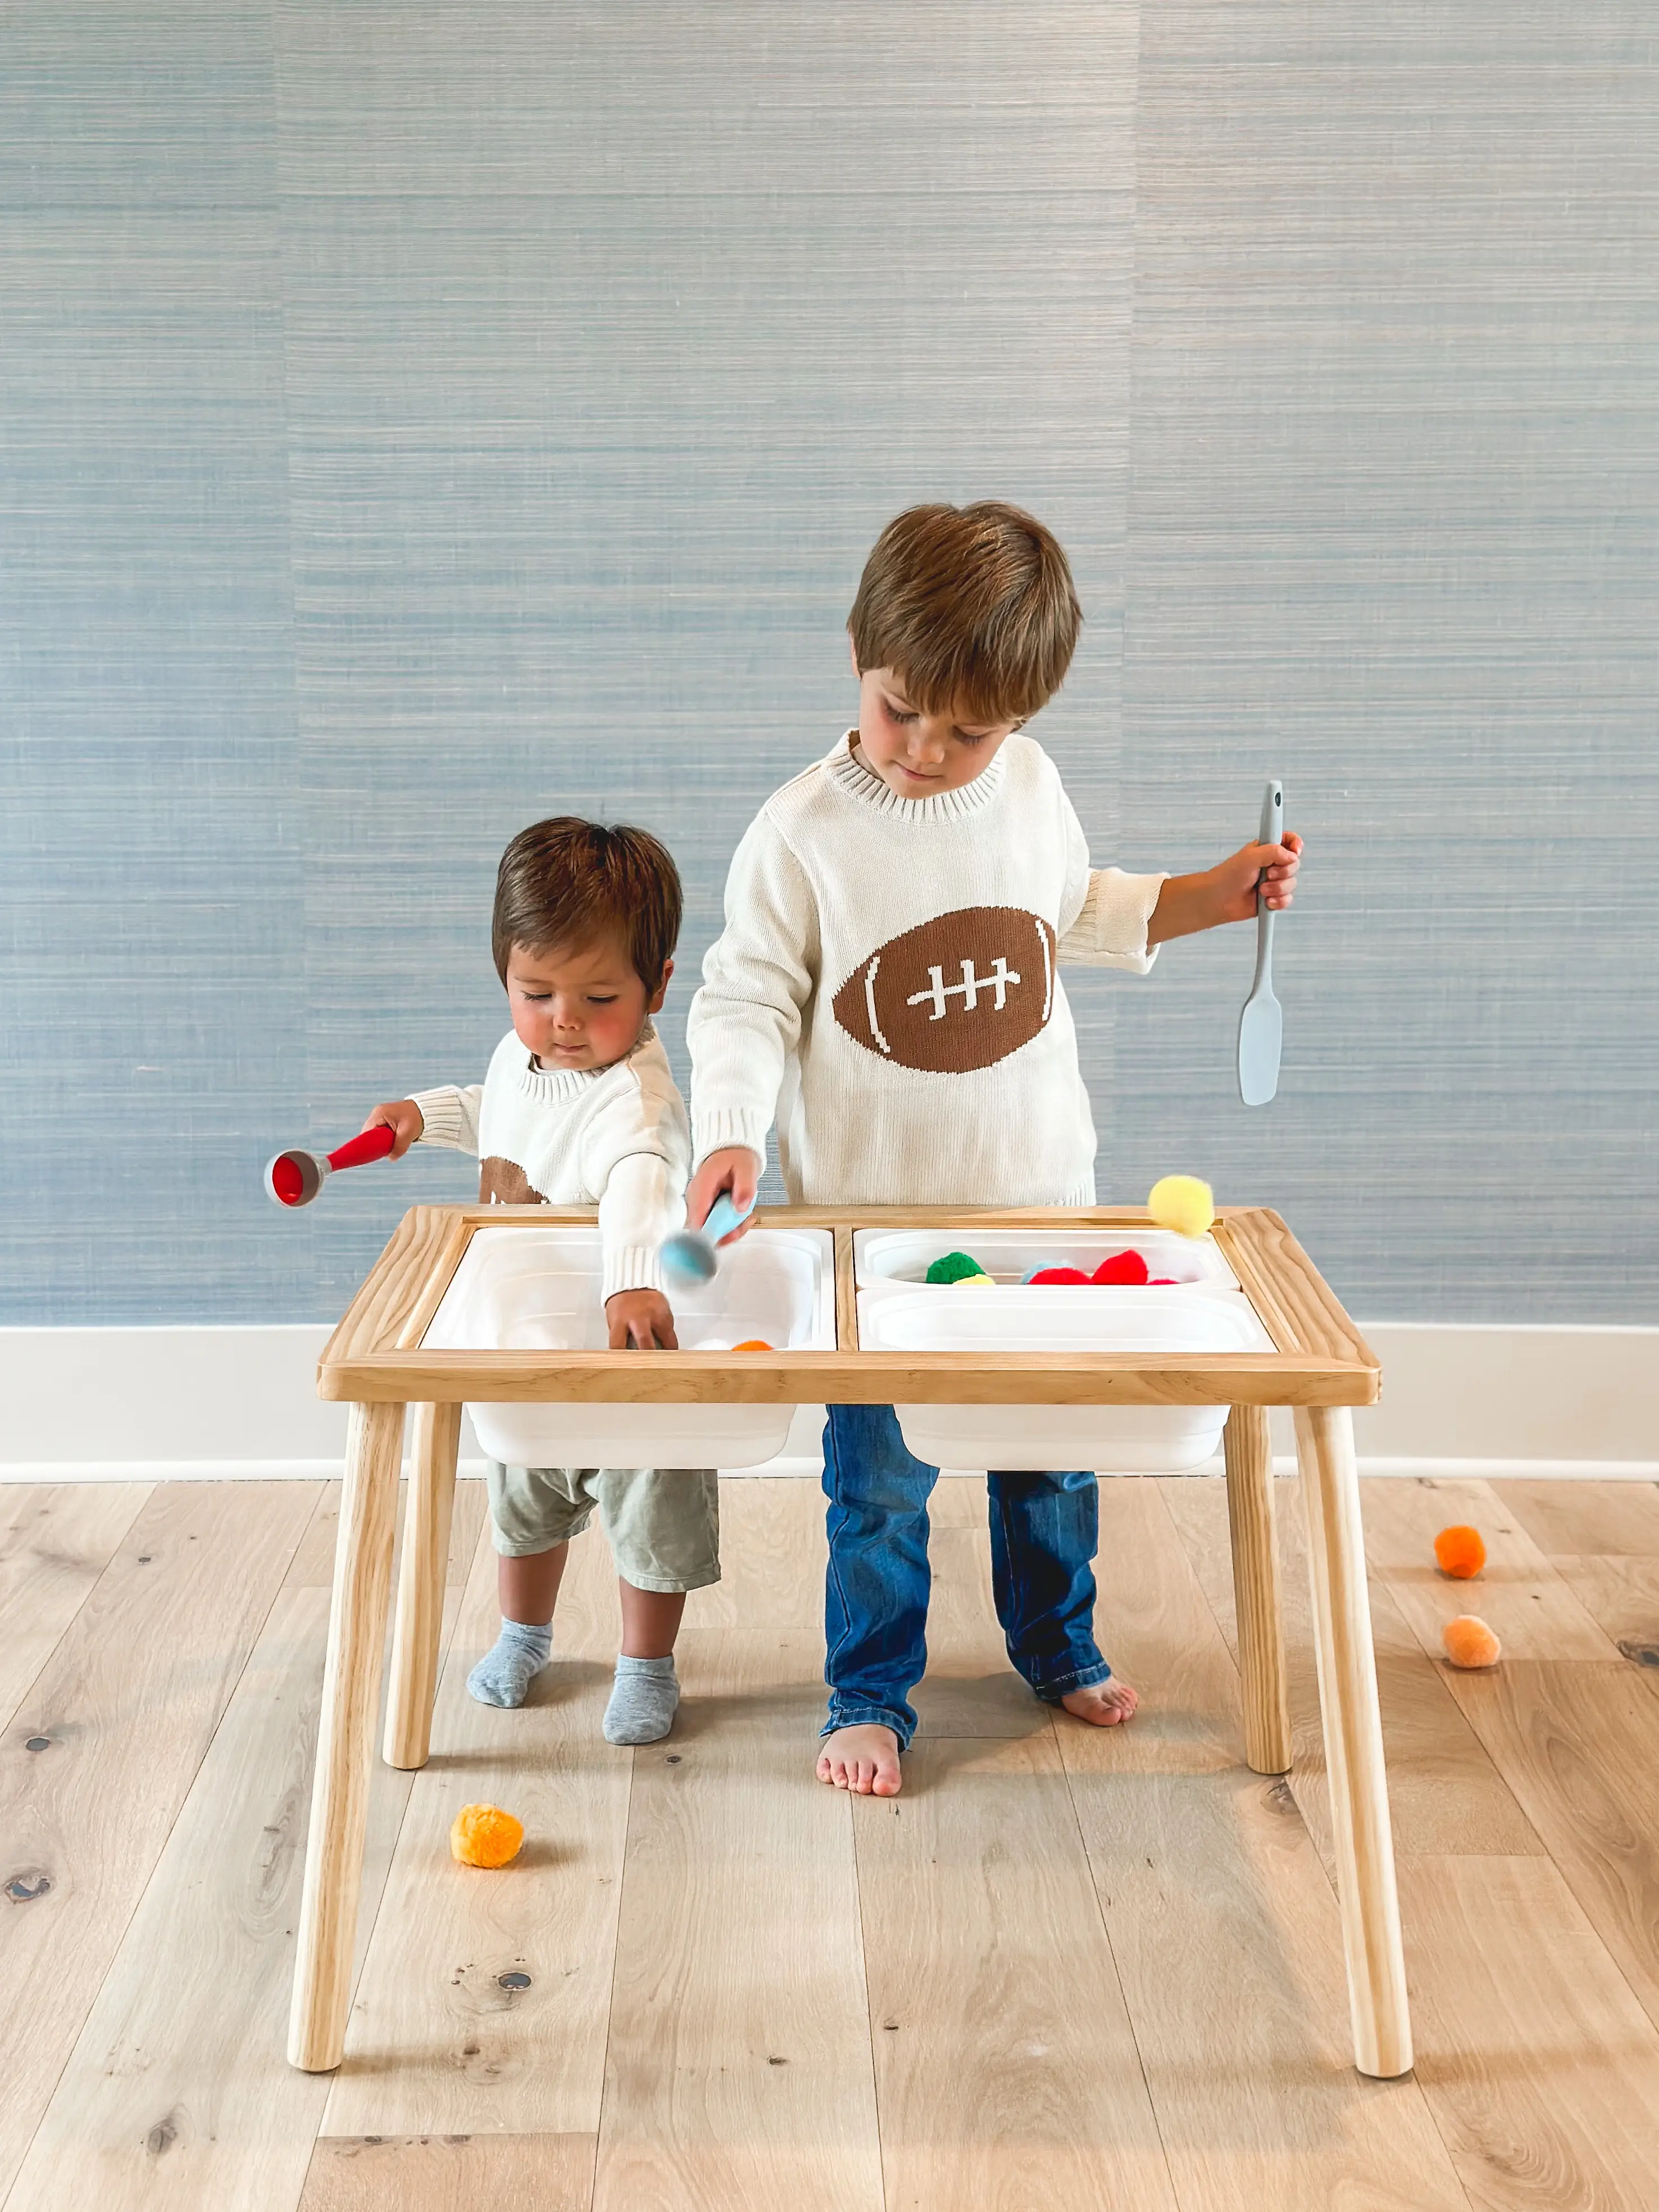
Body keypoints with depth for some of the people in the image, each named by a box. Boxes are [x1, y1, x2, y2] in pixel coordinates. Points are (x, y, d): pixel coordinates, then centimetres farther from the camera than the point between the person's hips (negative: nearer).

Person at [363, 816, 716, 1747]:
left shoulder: (633, 1096, -35)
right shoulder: (524, 1051, -7)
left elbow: (640, 1179, -57)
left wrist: (633, 1282, -74)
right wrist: (429, 1113, 2)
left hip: (624, 1345, -7)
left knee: (649, 1510, 13)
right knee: (522, 1491, 26)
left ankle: (648, 1666, 36)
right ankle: (524, 1633, 50)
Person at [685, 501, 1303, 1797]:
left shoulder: (1033, 789, -1)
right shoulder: (802, 834, -15)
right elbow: (747, 1000, -11)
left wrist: (1222, 893, 9)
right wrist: (732, 1131, -25)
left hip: (1039, 1198, 4)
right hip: (870, 1216, -4)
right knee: (880, 1478, 5)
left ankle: (1058, 1644, 42)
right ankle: (871, 1696, 25)